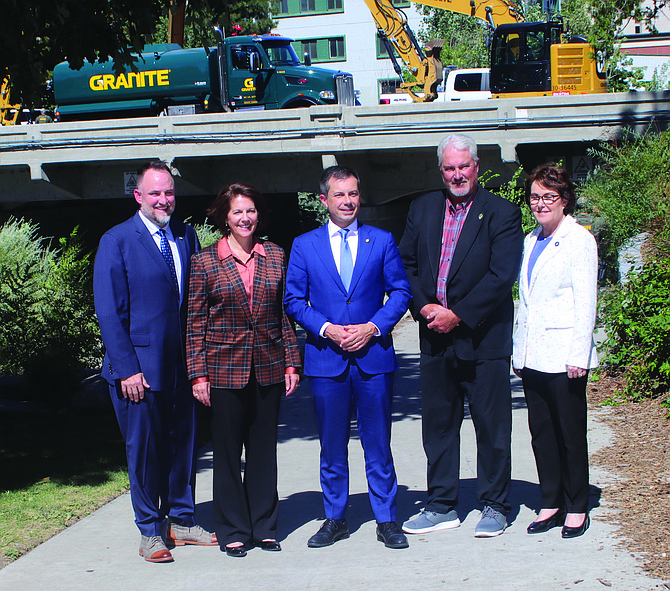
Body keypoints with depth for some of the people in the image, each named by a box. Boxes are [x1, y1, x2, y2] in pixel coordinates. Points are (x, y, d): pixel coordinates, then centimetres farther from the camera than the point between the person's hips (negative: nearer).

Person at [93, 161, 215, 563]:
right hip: (140, 367, -4)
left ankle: (181, 521, 25)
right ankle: (151, 530, 16)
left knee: (183, 443, 11)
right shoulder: (117, 242, -6)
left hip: (182, 364, 5)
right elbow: (109, 312, -8)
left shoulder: (186, 236, 9)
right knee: (144, 448, 4)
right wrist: (127, 368, -13)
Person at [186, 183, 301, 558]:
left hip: (268, 368, 2)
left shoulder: (275, 256, 6)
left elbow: (285, 313, 9)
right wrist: (198, 373, -5)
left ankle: (264, 526, 20)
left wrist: (291, 362, 5)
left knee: (264, 448, 9)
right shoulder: (205, 262, -2)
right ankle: (233, 530, 16)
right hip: (225, 369, -2)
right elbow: (196, 322, -1)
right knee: (228, 451, 5)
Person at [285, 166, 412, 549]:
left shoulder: (382, 241, 6)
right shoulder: (305, 246, 6)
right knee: (332, 447, 7)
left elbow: (400, 292, 5)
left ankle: (387, 520, 12)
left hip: (374, 357, 0)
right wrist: (326, 329, -11)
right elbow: (294, 301, 5)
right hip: (326, 359, 0)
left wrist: (373, 327, -10)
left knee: (378, 444, 4)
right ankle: (335, 520, 18)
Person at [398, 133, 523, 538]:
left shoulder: (502, 213, -5)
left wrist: (457, 315, -15)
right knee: (438, 425, 10)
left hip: (483, 338, -4)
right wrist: (424, 307, -5)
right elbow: (406, 265, 11)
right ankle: (442, 507, 21)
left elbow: (501, 276, -13)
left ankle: (495, 507, 16)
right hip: (435, 338, 4)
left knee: (492, 428, 4)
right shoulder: (423, 209, 11)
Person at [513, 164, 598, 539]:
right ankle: (552, 504, 17)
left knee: (571, 433, 1)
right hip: (532, 354, 6)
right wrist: (518, 349, 13)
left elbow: (585, 301, -9)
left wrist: (579, 356, -14)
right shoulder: (531, 240, 15)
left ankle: (577, 508, 11)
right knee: (541, 432, 8)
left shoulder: (579, 239, -5)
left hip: (564, 355, -6)